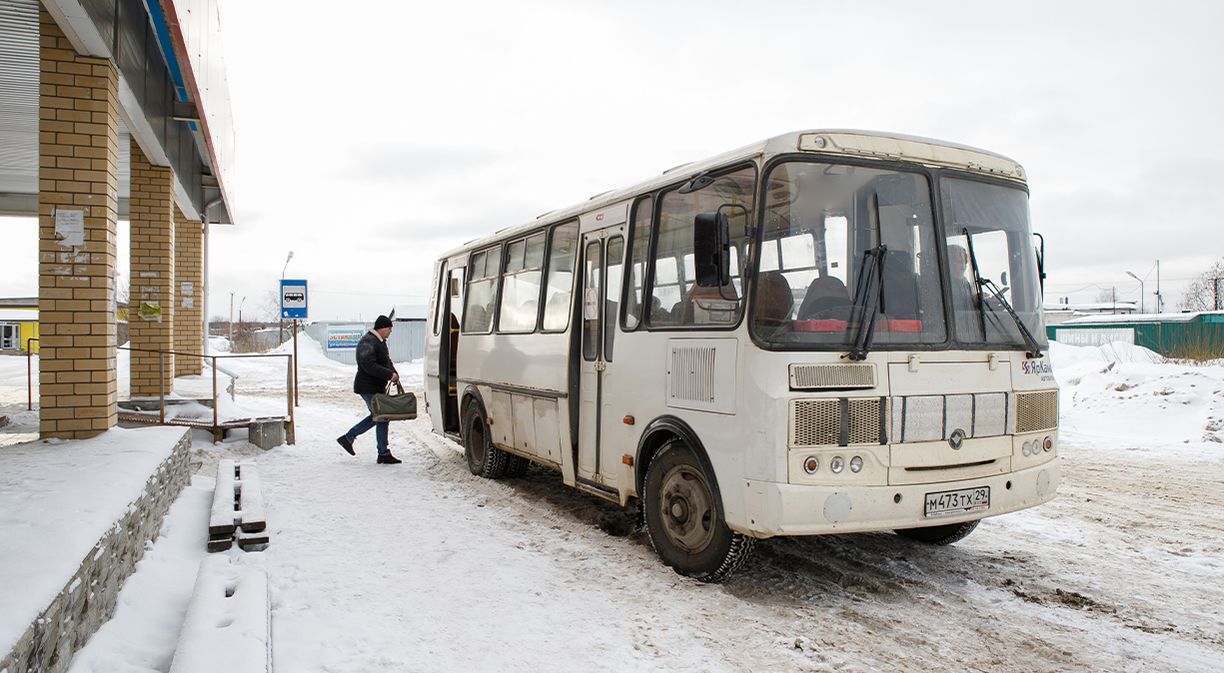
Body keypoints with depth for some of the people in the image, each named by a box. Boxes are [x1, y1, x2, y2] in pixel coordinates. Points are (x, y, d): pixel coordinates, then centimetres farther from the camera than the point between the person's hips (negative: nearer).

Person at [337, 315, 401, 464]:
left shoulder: (380, 342, 15)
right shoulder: (368, 342, -18)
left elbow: (386, 362, 21)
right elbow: (369, 365, -27)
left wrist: (394, 373, 2)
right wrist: (389, 374, -28)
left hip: (377, 387, 10)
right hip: (368, 388, -10)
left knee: (377, 416, 17)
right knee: (382, 418, -6)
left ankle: (348, 438, 27)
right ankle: (384, 454, 2)